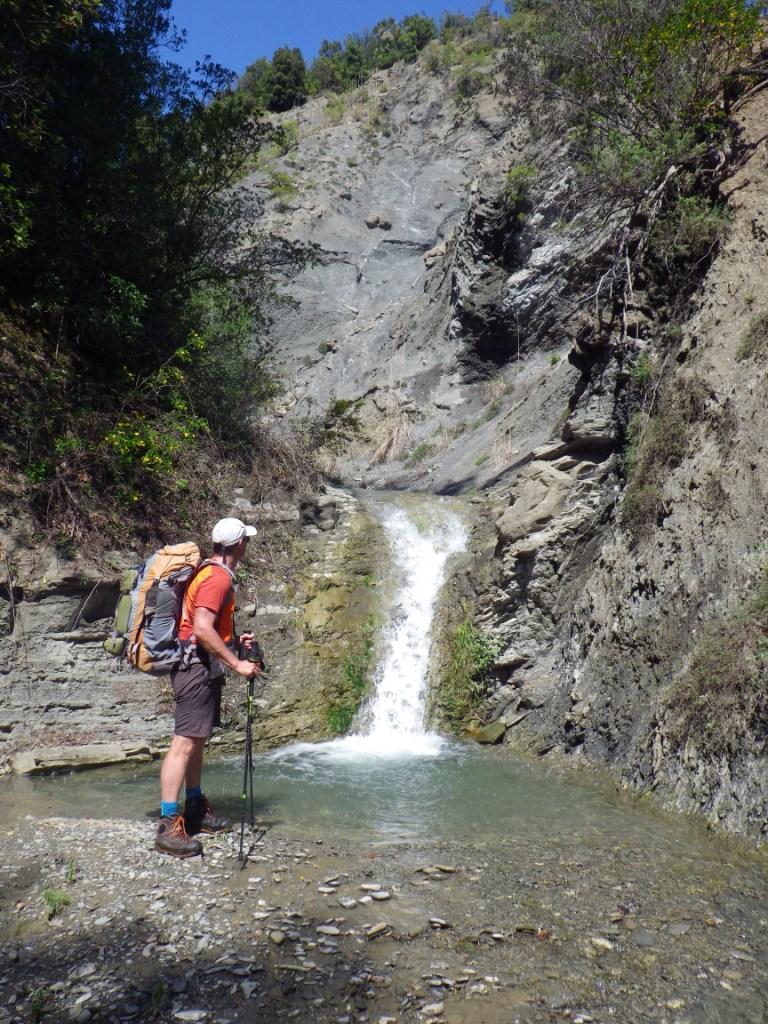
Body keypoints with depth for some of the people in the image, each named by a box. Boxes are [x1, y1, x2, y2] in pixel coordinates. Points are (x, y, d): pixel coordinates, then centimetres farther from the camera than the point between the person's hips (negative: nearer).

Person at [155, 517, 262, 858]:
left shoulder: (212, 572, 16)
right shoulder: (218, 577, -16)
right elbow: (201, 629, -26)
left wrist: (235, 641, 16)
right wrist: (237, 663, -23)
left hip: (203, 667, 11)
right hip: (197, 667, -11)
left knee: (197, 739, 17)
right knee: (185, 741, -12)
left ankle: (195, 808, 27)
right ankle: (168, 826, -12)